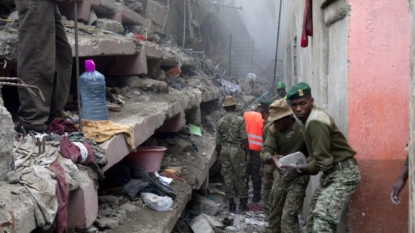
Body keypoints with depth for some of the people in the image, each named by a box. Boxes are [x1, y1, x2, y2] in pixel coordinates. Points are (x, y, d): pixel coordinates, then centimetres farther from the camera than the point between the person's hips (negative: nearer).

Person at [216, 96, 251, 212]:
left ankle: (231, 204, 11)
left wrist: (218, 154, 14)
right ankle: (243, 203, 10)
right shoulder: (240, 120, -9)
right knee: (240, 177, 6)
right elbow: (244, 138, -10)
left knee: (227, 177, 8)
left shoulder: (220, 121, 0)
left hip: (224, 150, 3)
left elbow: (218, 141, 3)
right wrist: (247, 153, -1)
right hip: (237, 150, -3)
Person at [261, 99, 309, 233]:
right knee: (275, 213, 18)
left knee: (288, 217, -11)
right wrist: (272, 159, -38)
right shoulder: (274, 130, -7)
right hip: (280, 175, 5)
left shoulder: (303, 130, -21)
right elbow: (265, 151, -15)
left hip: (297, 177, -5)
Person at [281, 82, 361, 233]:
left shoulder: (315, 122, -21)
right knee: (314, 219, 15)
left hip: (342, 174, -11)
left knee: (322, 220, -22)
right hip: (332, 173, 11)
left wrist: (299, 171, -10)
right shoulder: (311, 118, 10)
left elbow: (323, 162, -23)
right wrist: (301, 168, 3)